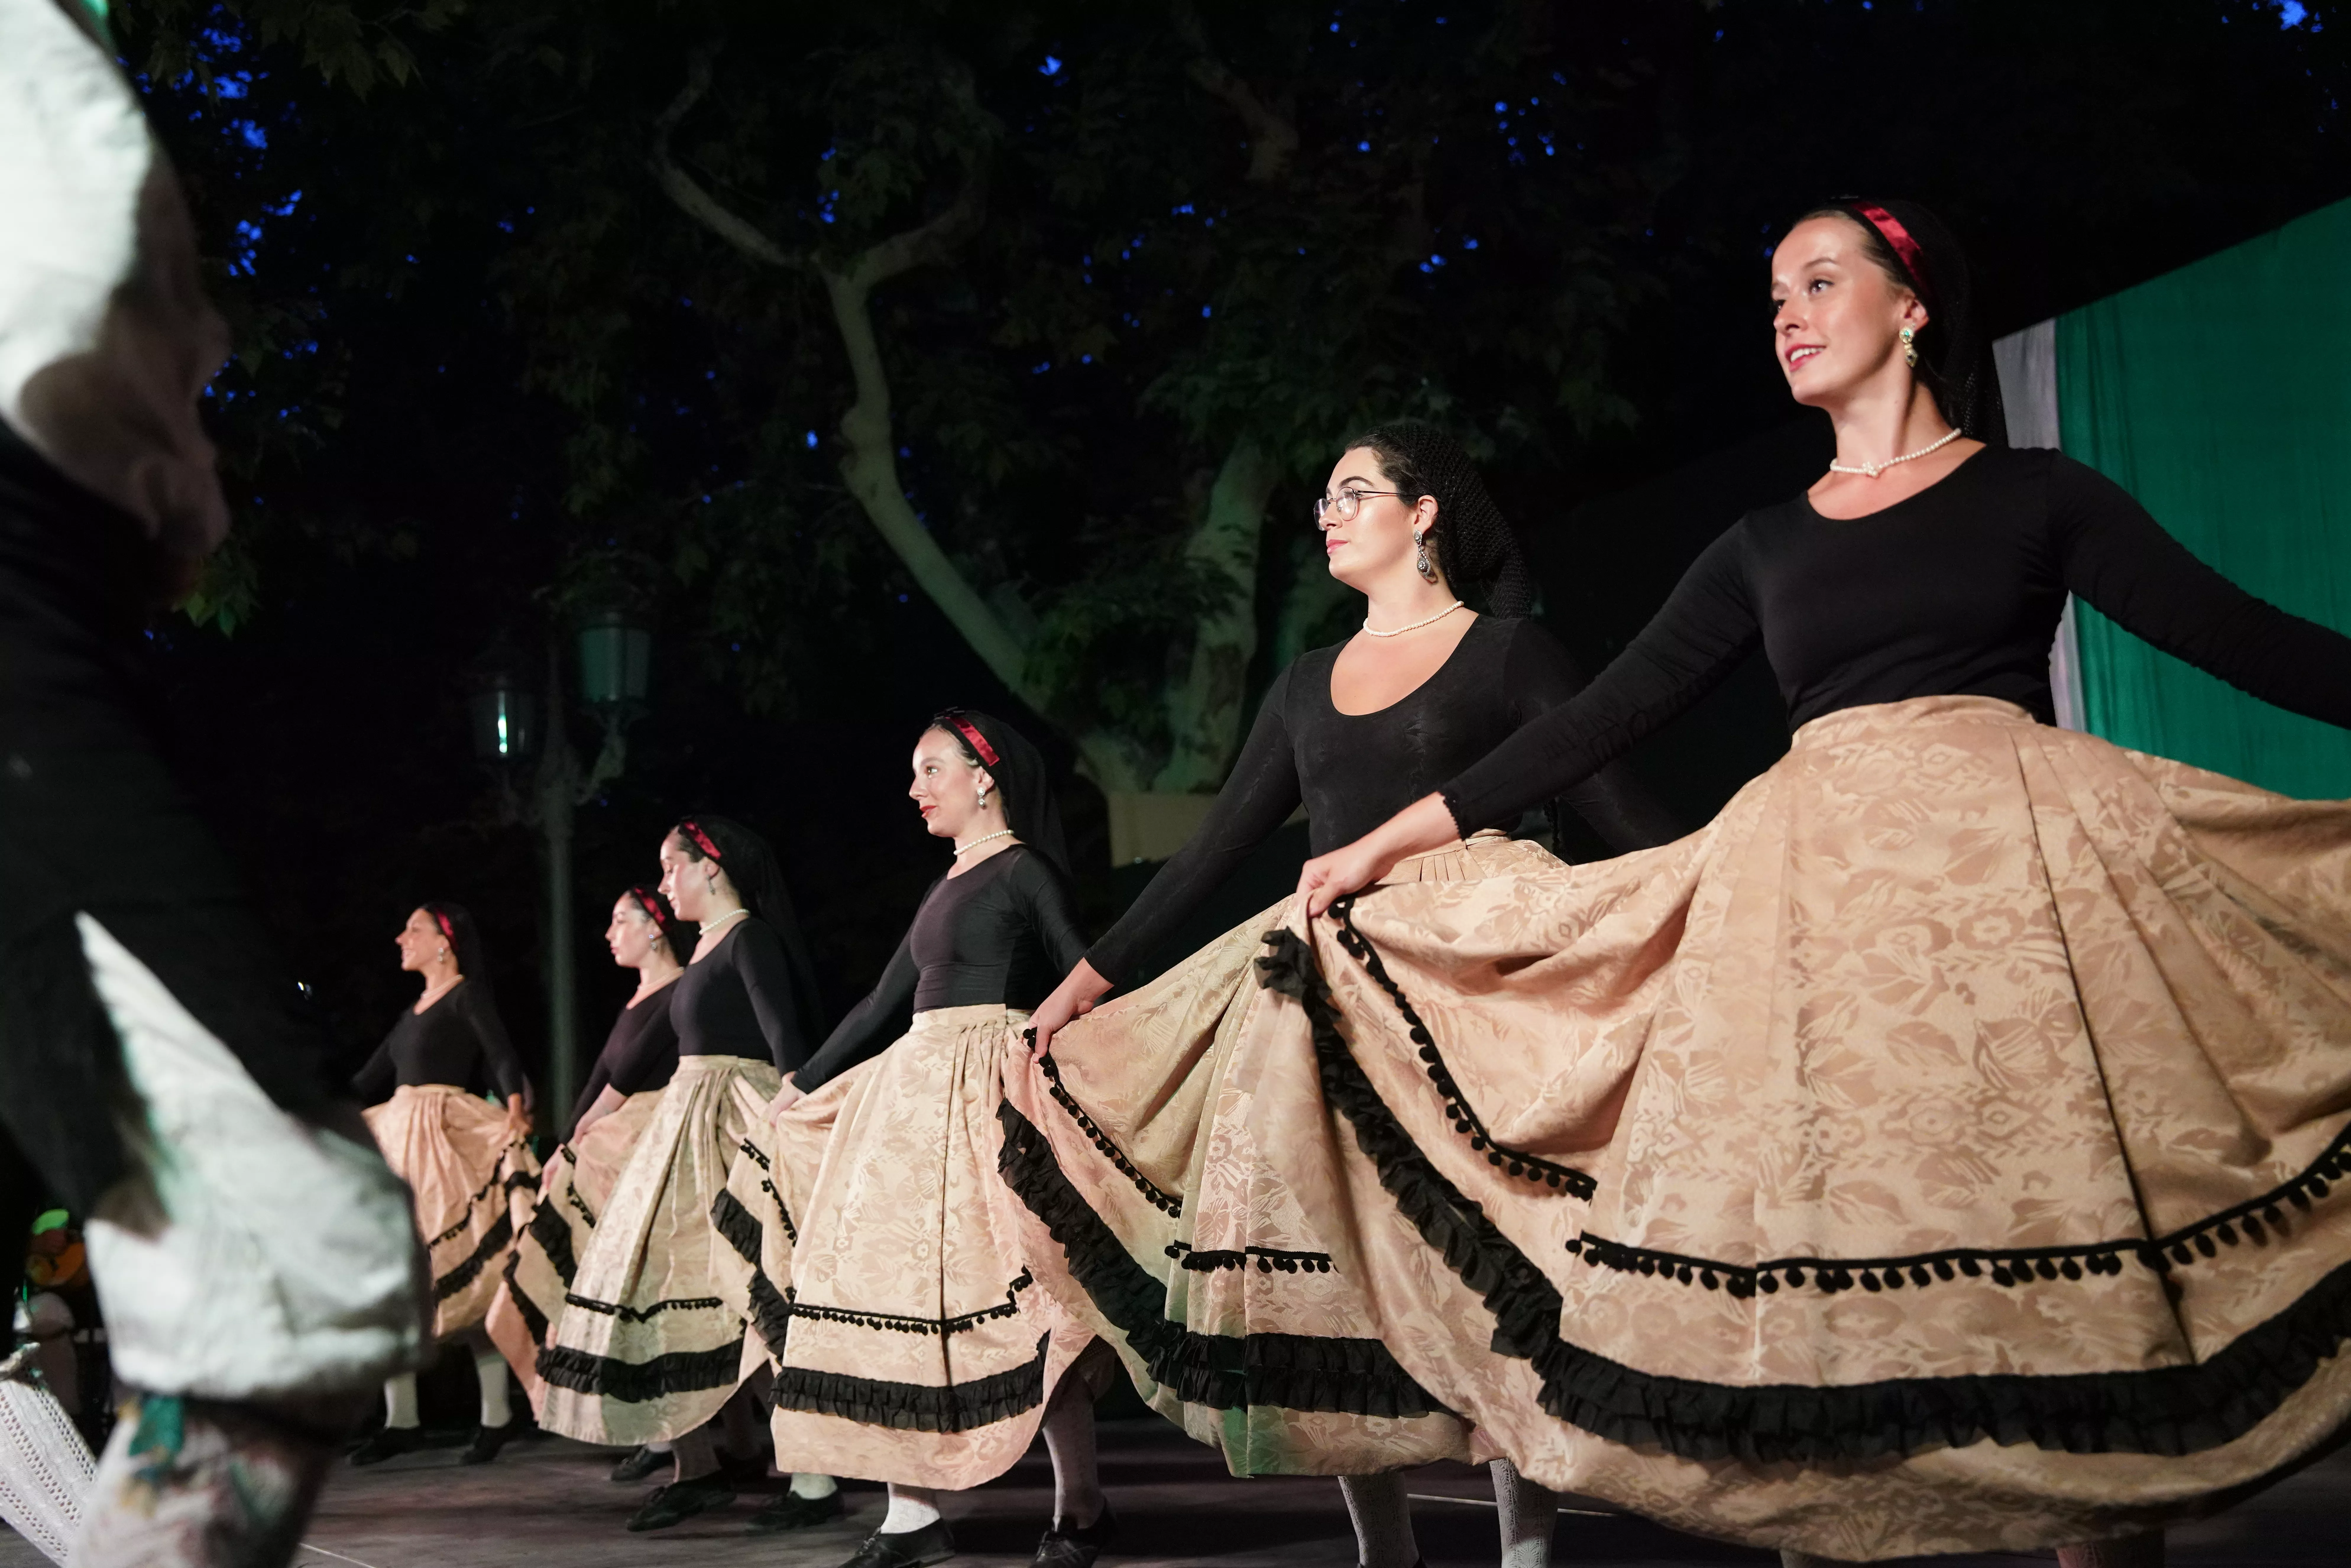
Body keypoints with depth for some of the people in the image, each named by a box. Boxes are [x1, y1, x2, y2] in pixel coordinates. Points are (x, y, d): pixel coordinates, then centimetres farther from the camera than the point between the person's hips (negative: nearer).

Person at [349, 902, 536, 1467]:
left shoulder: (467, 996, -2)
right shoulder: (413, 1012, 22)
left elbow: (504, 1056, -16)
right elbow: (369, 1082, 26)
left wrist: (516, 1111, -33)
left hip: (445, 1140, -8)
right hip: (396, 1139, 8)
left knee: (462, 1274, -10)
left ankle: (496, 1415, -3)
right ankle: (401, 1420, 8)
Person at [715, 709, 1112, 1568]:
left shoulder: (1025, 871, -3)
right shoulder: (948, 886, 20)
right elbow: (884, 1003, 25)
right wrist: (800, 1089, 28)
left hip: (990, 1095, -9)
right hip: (916, 1093, 9)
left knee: (1010, 1296, -10)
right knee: (901, 1285, 4)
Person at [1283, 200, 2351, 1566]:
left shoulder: (2033, 494, 10)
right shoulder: (1766, 546, 18)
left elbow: (2241, 638, 5)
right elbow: (1606, 718, 16)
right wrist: (1390, 843, 13)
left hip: (2023, 866, -3)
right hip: (1819, 900, 3)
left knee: (2071, 1249, -7)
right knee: (1815, 1266, -2)